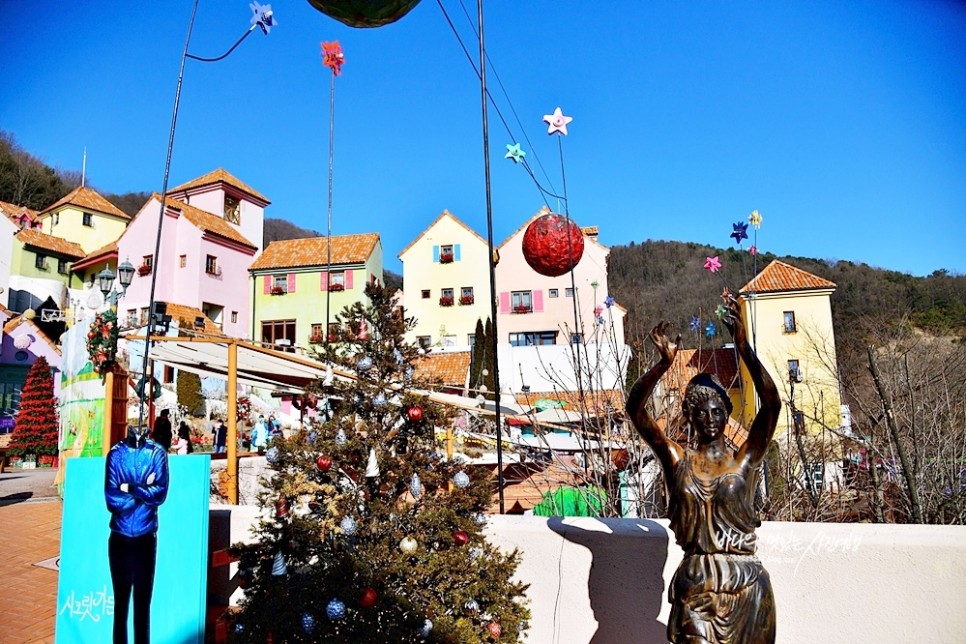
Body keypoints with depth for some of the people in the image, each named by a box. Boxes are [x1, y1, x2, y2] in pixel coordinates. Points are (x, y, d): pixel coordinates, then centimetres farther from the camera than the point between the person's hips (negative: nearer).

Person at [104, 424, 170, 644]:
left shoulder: (157, 453, -3)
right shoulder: (115, 453, -1)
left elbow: (160, 494, -13)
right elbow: (111, 499, -9)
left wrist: (131, 489, -15)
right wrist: (144, 491, -13)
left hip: (146, 538, 0)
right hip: (119, 538, 1)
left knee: (143, 602, 8)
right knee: (120, 601, 10)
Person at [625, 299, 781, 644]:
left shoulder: (745, 459, -1)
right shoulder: (677, 459, 0)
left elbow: (772, 403, -14)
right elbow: (635, 409, -10)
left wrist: (742, 346, -22)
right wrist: (664, 362, -22)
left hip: (746, 585, 0)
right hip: (695, 585, 0)